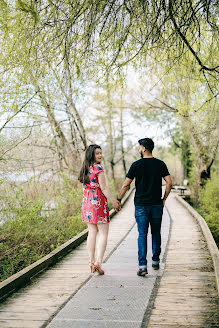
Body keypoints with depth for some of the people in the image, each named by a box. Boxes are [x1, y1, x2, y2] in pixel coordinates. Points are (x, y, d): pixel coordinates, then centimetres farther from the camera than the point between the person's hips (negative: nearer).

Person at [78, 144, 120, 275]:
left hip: (87, 202, 7)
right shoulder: (98, 168, -11)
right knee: (103, 234, -2)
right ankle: (98, 262, -10)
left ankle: (92, 262, 13)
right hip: (98, 202, -7)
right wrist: (113, 202, -5)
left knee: (92, 233, 12)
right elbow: (104, 188, -13)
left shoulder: (85, 169, 12)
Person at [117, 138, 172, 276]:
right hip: (157, 205, 2)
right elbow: (169, 182, -3)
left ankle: (142, 265, -10)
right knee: (156, 233, 15)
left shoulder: (136, 165, -5)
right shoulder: (160, 164, 2)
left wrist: (119, 199, 7)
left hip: (141, 205, -2)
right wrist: (164, 198, 9)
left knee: (142, 235, -2)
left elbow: (126, 184, -4)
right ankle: (156, 261, 25)